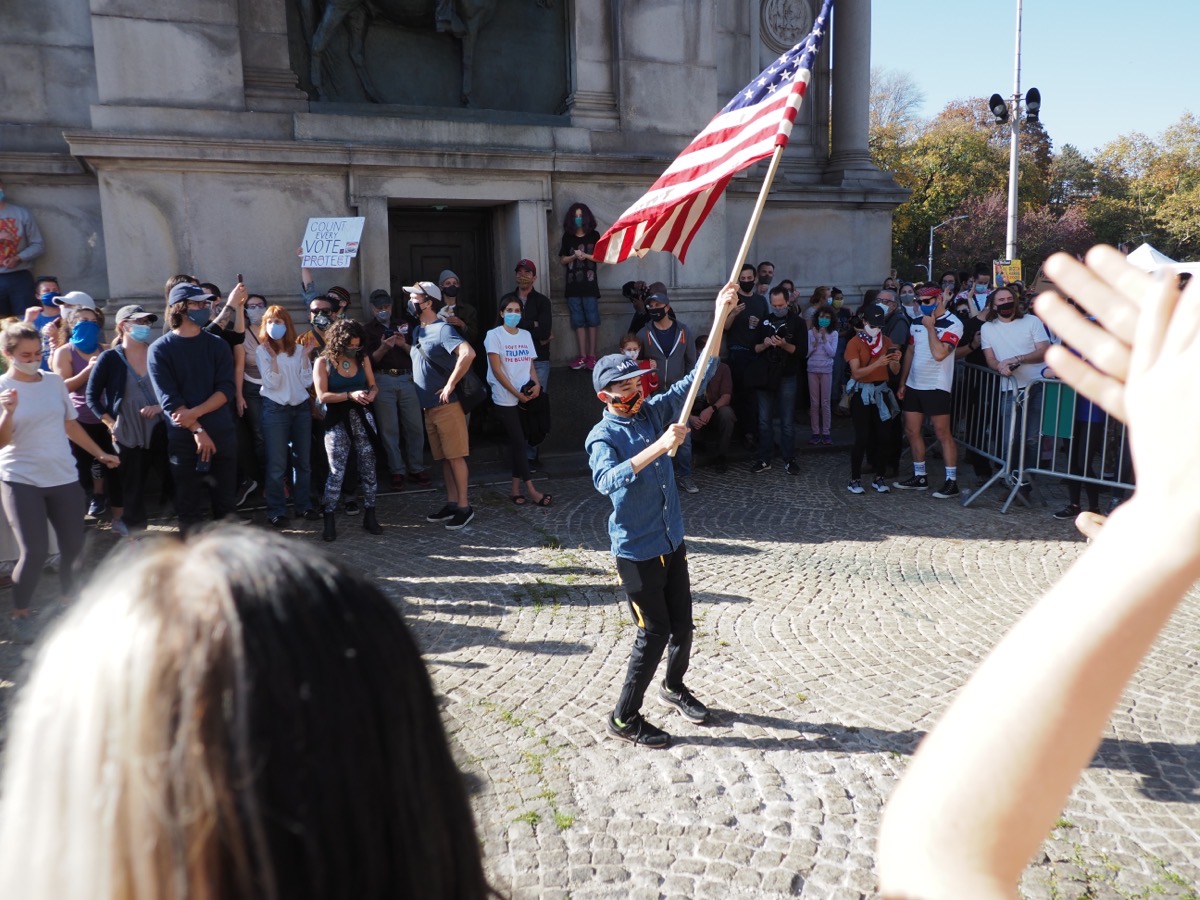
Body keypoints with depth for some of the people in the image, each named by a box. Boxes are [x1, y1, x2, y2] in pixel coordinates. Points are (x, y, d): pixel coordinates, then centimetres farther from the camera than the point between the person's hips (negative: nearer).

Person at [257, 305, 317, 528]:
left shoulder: (298, 349, 6)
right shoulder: (262, 351, -2)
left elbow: (307, 382, -1)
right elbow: (272, 383, -12)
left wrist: (305, 355, -6)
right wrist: (273, 356, -16)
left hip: (301, 408, 3)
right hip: (275, 409, -3)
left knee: (303, 459, 9)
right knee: (277, 463, -3)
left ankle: (304, 505, 20)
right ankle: (276, 510, 5)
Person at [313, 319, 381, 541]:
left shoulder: (363, 358, 5)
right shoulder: (323, 362, -5)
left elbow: (373, 385, 11)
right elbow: (322, 395, -11)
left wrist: (371, 394, -13)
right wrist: (350, 395, -22)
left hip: (362, 418, 4)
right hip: (337, 422, -3)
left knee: (368, 467, 5)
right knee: (337, 471, -6)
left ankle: (370, 515, 16)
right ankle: (329, 520, 3)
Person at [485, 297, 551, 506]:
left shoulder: (526, 335, 12)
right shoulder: (494, 335, -4)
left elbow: (530, 364, 11)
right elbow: (497, 370, -10)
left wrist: (536, 384, -8)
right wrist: (516, 393, -13)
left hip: (525, 395, 5)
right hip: (505, 398, -5)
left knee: (516, 441, 8)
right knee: (518, 441, -5)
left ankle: (516, 488, 13)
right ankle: (531, 490, -2)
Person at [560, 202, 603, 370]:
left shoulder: (594, 235, 4)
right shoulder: (567, 237, 10)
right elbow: (562, 260, 10)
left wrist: (585, 256, -14)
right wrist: (574, 256, -8)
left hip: (589, 284, -2)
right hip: (573, 285, 3)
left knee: (591, 320, -2)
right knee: (578, 321, 3)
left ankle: (592, 355, 1)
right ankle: (582, 356, 5)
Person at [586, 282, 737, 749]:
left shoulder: (654, 412, 2)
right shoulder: (603, 437, -17)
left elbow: (696, 378, 0)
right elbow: (607, 480, -38)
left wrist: (720, 317, -8)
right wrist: (658, 447, -43)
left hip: (672, 541, 7)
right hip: (637, 550, -7)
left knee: (683, 625, 17)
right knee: (654, 632, -1)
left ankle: (673, 687, 44)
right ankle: (624, 718, 15)